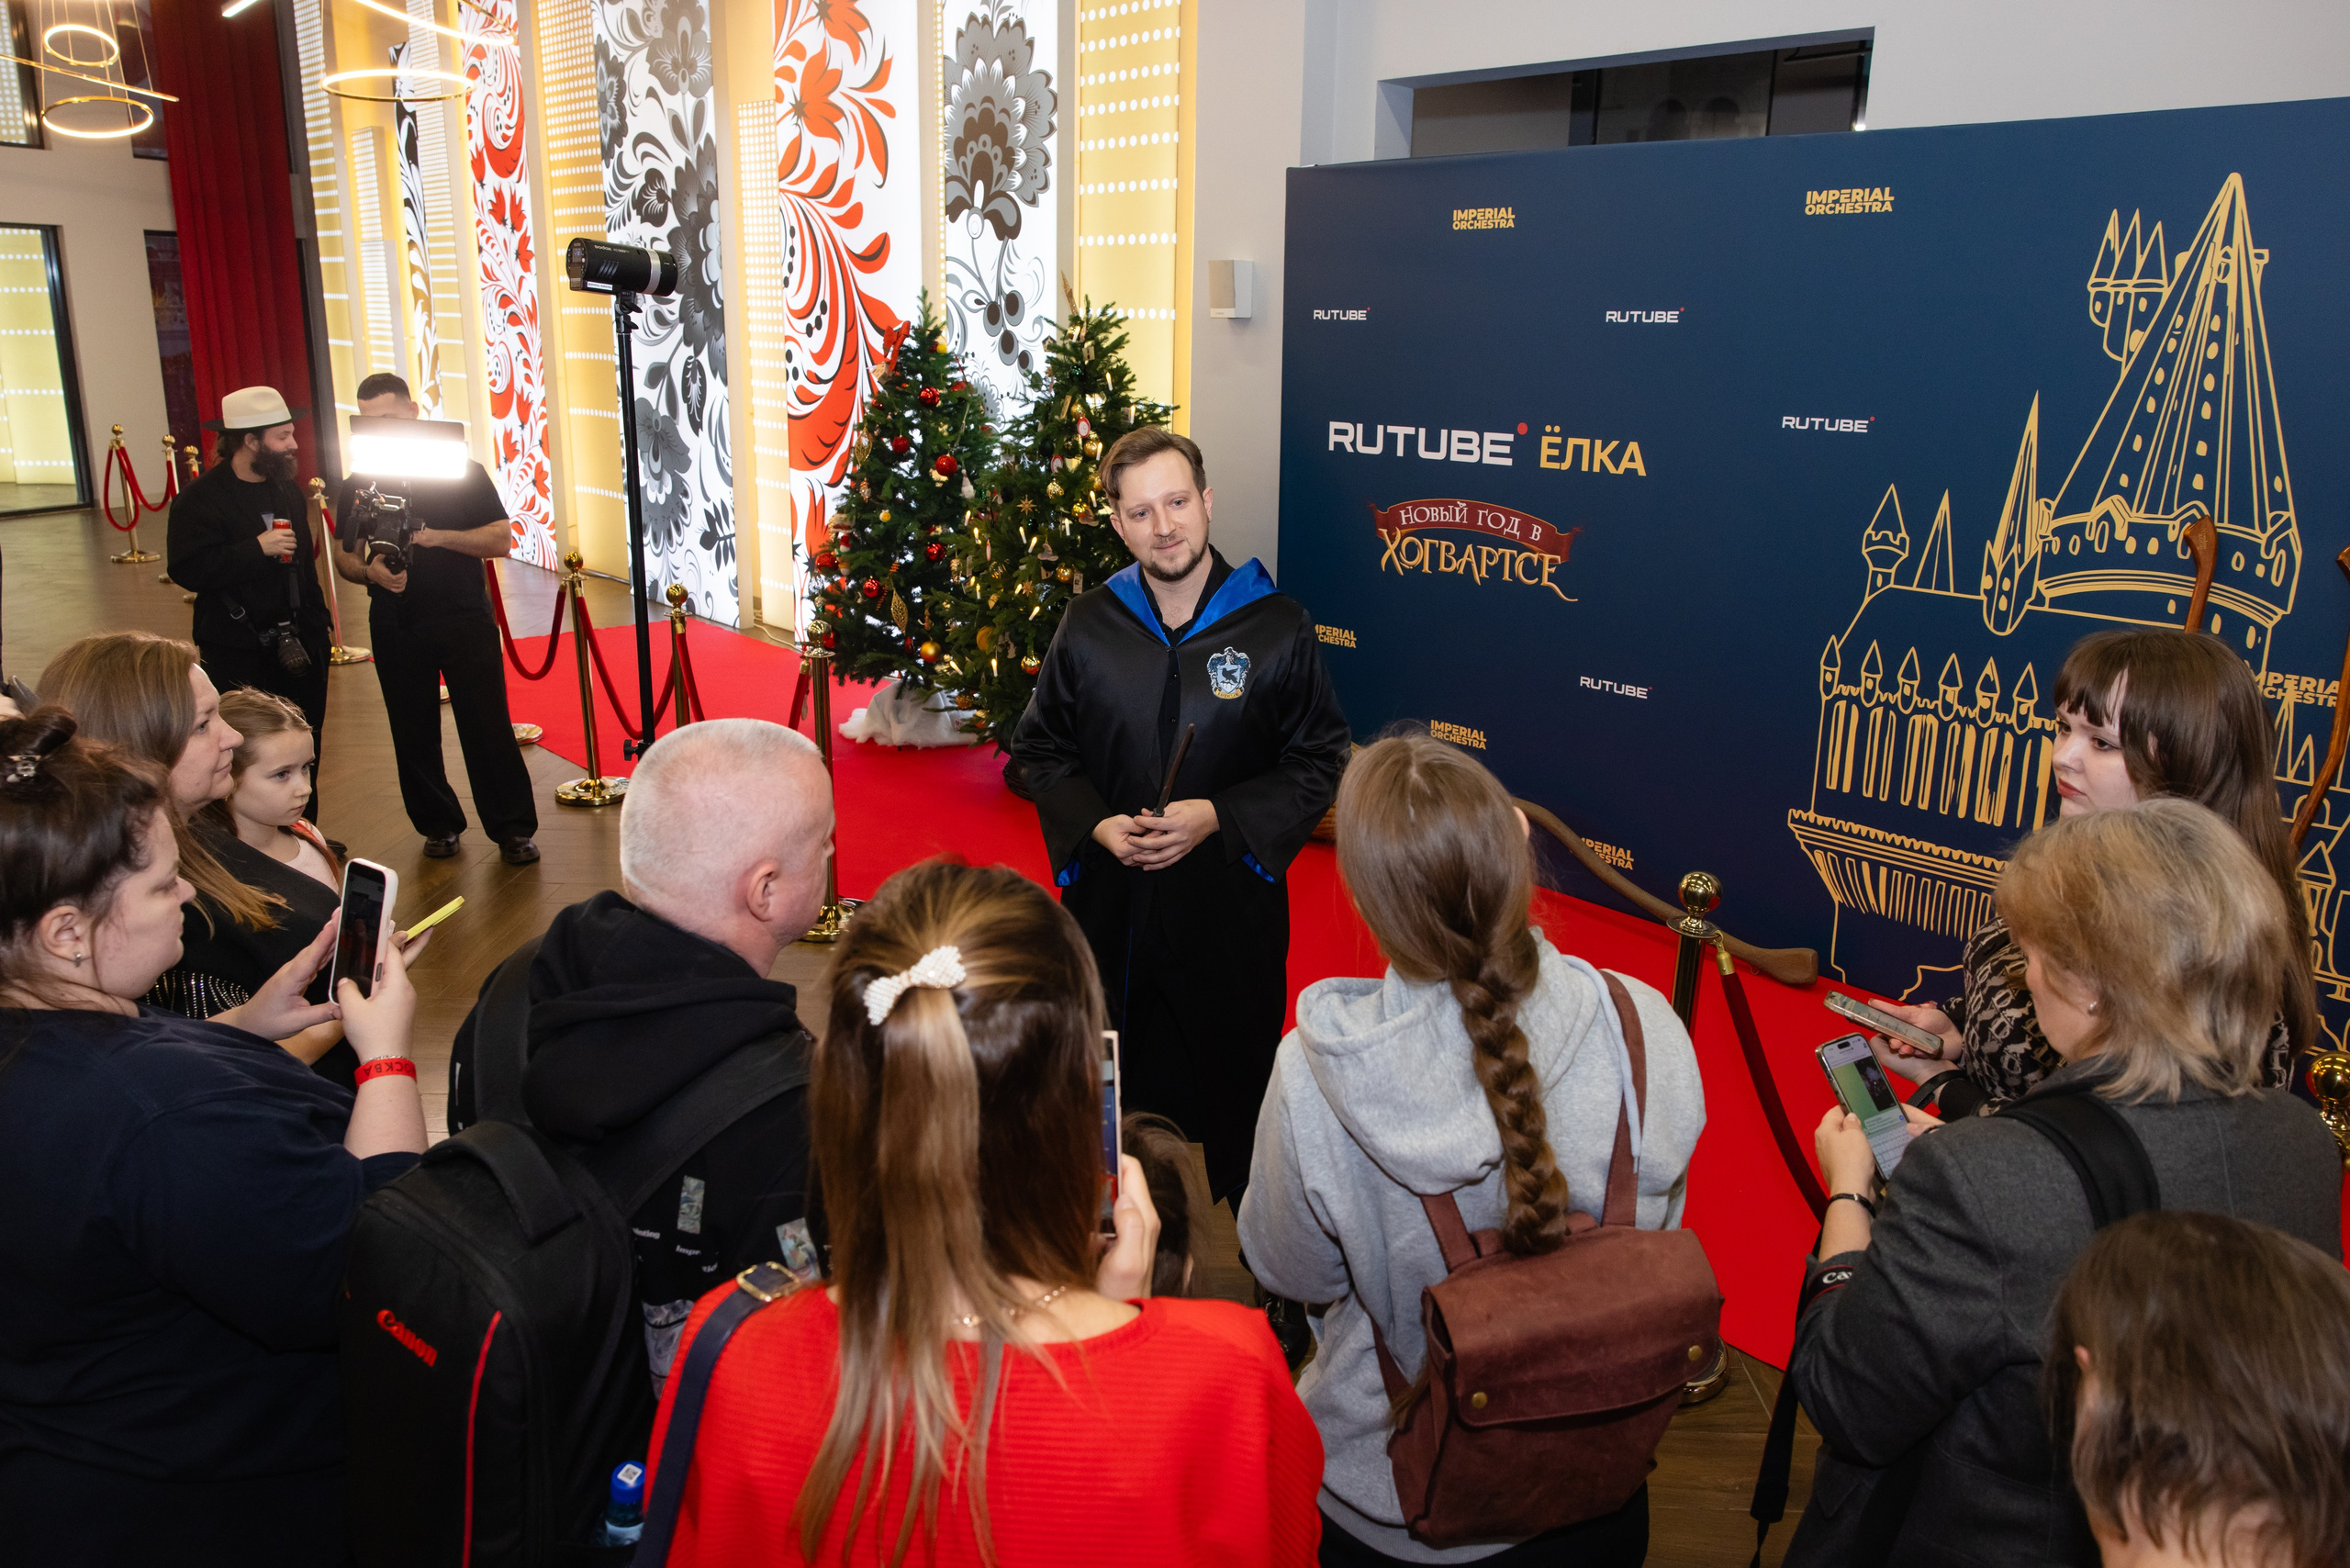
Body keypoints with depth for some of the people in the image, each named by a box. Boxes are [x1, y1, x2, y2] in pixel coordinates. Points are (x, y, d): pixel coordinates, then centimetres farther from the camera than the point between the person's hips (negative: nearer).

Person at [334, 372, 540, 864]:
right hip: (396, 628, 3)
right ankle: (438, 825, 23)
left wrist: (439, 536, -19)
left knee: (487, 727, -3)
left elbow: (501, 540, -5)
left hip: (465, 620, -3)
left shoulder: (462, 470, 0)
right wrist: (370, 571, -11)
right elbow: (344, 556, 13)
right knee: (414, 732, 8)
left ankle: (513, 829, 6)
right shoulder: (358, 485, 7)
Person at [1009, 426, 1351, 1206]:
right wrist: (1095, 824, -8)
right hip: (1110, 901, 3)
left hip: (1229, 907, -2)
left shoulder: (1278, 627, -5)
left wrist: (1218, 817, -16)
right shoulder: (1087, 627, 3)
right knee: (1111, 1091, 13)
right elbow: (1041, 749, 11)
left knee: (1235, 1084, 8)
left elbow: (1318, 762, -3)